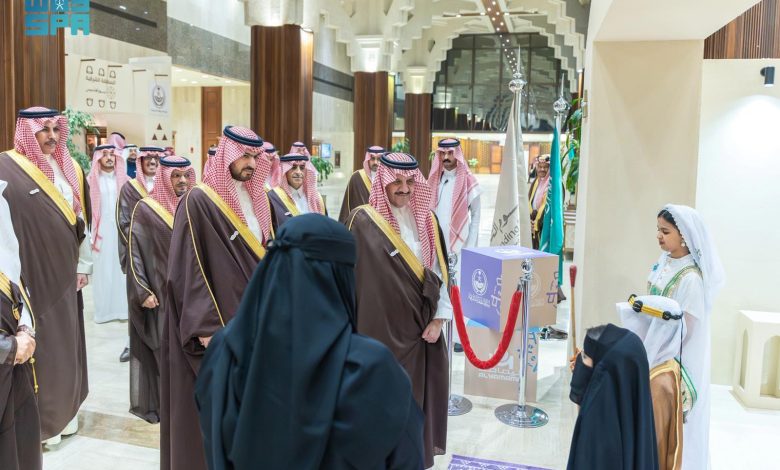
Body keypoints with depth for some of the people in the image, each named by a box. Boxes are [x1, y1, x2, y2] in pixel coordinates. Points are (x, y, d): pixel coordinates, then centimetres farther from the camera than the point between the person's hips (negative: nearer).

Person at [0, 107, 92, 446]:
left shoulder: (70, 169, 8)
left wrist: (84, 264, 11)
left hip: (64, 272, 6)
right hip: (29, 272, -6)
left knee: (65, 341, 14)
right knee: (38, 344, 2)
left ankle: (63, 411, 29)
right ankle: (40, 421, 17)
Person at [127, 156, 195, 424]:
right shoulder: (146, 209, -5)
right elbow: (134, 253, -7)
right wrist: (142, 291, -13)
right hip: (160, 294, -4)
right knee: (162, 349, 1)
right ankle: (154, 402, 16)